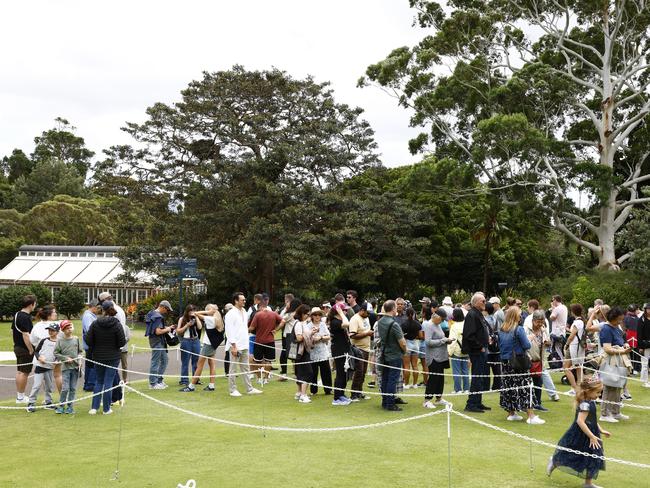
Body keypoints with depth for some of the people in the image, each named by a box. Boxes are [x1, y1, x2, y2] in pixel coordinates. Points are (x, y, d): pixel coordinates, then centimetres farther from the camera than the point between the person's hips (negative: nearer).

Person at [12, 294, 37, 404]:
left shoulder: (16, 315, 10)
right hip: (25, 349, -10)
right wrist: (31, 350, -20)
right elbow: (25, 335, -24)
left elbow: (12, 331, 17)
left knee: (19, 371, 15)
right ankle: (21, 397, 3)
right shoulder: (25, 317, -20)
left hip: (17, 347, 10)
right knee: (24, 373, -3)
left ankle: (19, 395, 24)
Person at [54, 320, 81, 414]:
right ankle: (61, 406, 7)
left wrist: (78, 357, -3)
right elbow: (55, 353, -2)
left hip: (75, 366, 3)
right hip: (65, 367, -3)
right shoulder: (60, 340, -3)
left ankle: (70, 406, 15)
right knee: (65, 388, -8)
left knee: (73, 388, 6)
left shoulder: (76, 339, 7)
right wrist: (66, 358, -9)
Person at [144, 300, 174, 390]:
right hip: (157, 341, -11)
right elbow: (158, 331, -26)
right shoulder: (158, 317, -19)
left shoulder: (153, 313, 13)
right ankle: (153, 383, 5)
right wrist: (167, 329, -10)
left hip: (160, 342, 11)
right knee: (155, 362, -2)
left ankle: (159, 380, 23)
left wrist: (167, 327, 14)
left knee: (164, 360, 17)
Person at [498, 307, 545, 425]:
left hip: (505, 362, 6)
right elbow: (527, 346, -14)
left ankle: (511, 413, 22)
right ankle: (531, 416, -4)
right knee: (525, 388, -3)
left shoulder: (501, 330, 4)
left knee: (509, 387, 14)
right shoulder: (519, 329, -14)